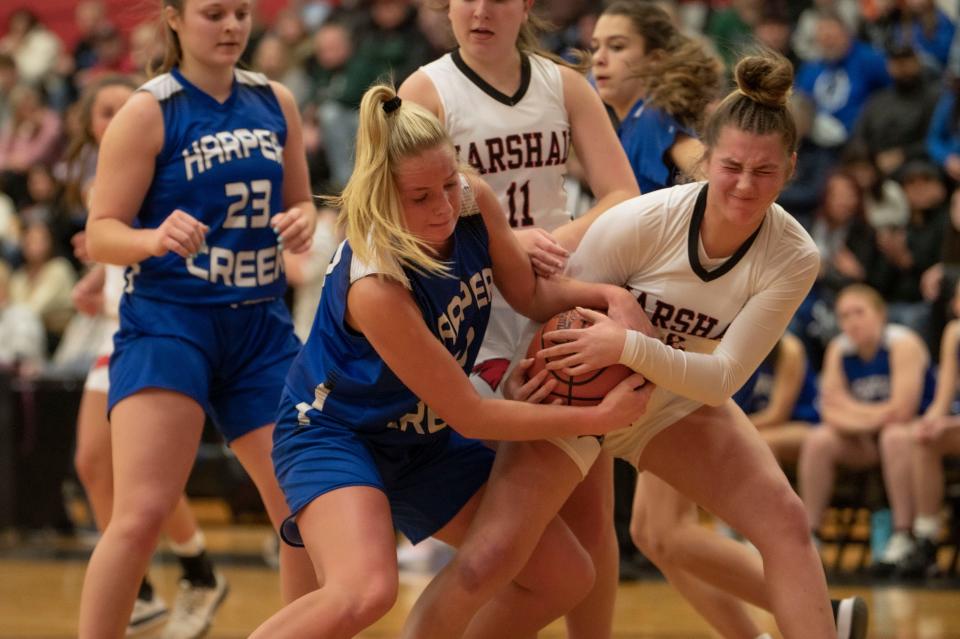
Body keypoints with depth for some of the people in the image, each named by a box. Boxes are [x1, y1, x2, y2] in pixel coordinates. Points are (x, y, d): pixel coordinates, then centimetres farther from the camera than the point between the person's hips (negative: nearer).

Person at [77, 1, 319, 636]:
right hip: (167, 322, -5)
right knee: (141, 517, -17)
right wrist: (156, 239, -29)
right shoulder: (148, 113, -5)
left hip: (261, 325, 5)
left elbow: (299, 202, 21)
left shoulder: (275, 103, 9)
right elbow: (101, 233, -8)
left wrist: (302, 222, -3)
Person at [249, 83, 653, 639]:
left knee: (566, 580, 7)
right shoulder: (374, 287, -34)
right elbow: (469, 416, -26)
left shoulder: (475, 204, -15)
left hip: (427, 437, 8)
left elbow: (532, 294, 5)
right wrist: (597, 417, -22)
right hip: (333, 432, -8)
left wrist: (607, 295, -16)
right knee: (365, 592, -36)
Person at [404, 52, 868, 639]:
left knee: (784, 522, -10)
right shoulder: (646, 221, -27)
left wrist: (630, 347, -36)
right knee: (489, 555, -15)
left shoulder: (794, 259, -19)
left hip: (679, 402, 3)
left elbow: (722, 377, -22)